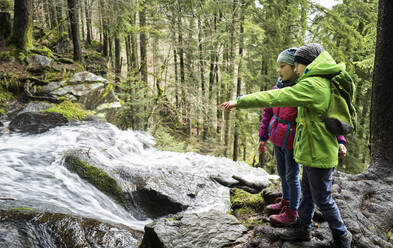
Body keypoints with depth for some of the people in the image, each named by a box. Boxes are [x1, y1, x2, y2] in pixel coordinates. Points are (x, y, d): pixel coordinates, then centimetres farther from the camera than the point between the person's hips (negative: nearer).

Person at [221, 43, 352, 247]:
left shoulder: (312, 85, -23)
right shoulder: (324, 83, 9)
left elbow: (274, 97, -29)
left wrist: (240, 102, -26)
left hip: (318, 154, -10)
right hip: (314, 151, 10)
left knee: (323, 200, 7)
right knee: (307, 193, 21)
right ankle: (303, 229, 37)